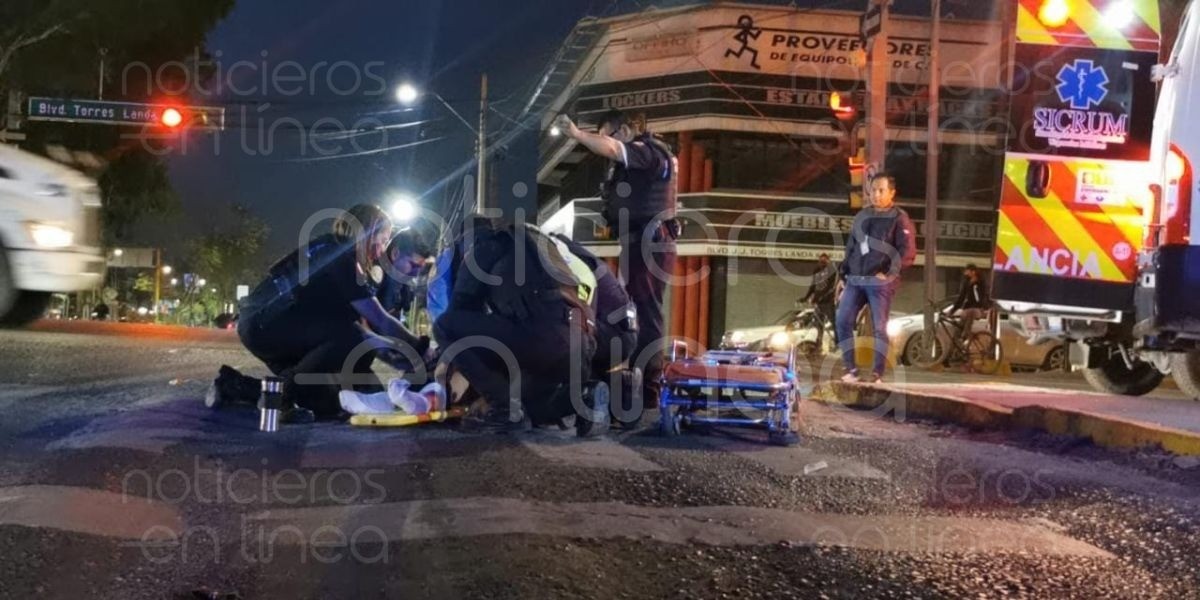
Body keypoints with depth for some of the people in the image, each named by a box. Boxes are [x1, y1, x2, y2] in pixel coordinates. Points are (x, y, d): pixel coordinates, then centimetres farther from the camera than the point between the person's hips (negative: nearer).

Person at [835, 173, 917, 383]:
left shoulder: (899, 218, -2)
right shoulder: (861, 216, 17)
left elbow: (908, 252, -9)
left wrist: (889, 273, -18)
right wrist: (843, 275, 16)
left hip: (881, 282, -6)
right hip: (855, 280, 6)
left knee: (879, 326, -5)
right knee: (843, 321, -3)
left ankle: (878, 374, 0)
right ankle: (851, 368, 3)